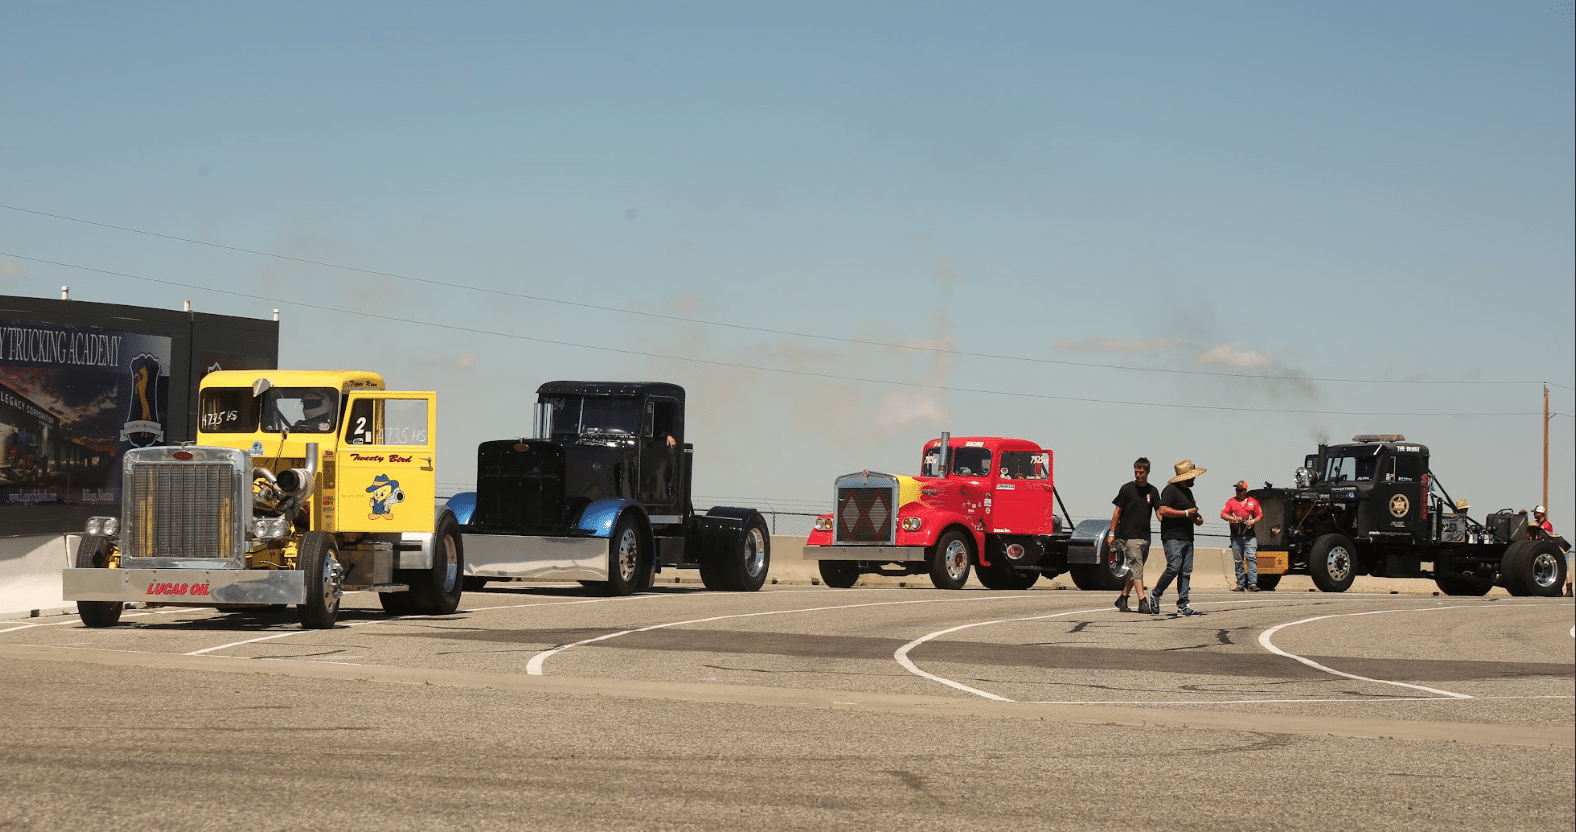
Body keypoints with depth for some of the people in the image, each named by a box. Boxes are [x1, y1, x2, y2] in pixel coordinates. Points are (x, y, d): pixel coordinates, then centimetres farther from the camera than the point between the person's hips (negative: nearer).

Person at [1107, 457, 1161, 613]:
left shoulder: (1152, 491, 10)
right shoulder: (1127, 489, -1)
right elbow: (1117, 511, 1)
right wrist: (1112, 533, -4)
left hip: (1145, 536, 5)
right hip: (1129, 535, -5)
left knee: (1135, 570, 10)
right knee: (1136, 568, -13)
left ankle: (1122, 598, 22)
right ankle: (1142, 601, -19)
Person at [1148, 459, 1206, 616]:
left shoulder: (1188, 491, 23)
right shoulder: (1171, 489, -7)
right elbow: (1163, 510, -18)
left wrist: (1196, 519, 13)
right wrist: (1186, 513, -15)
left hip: (1187, 537, 9)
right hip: (1172, 537, -9)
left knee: (1186, 572, 2)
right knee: (1173, 568, -17)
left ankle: (1183, 606, 0)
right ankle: (1155, 595, 2)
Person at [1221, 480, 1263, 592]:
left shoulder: (1253, 502, 10)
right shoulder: (1231, 502, 11)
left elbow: (1260, 516, 12)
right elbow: (1222, 515, 2)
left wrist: (1253, 521, -9)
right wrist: (1232, 518, -17)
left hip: (1250, 536, -2)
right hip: (1236, 536, 2)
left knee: (1251, 558, -14)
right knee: (1238, 561, 5)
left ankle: (1252, 584, -19)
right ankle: (1241, 585, 12)